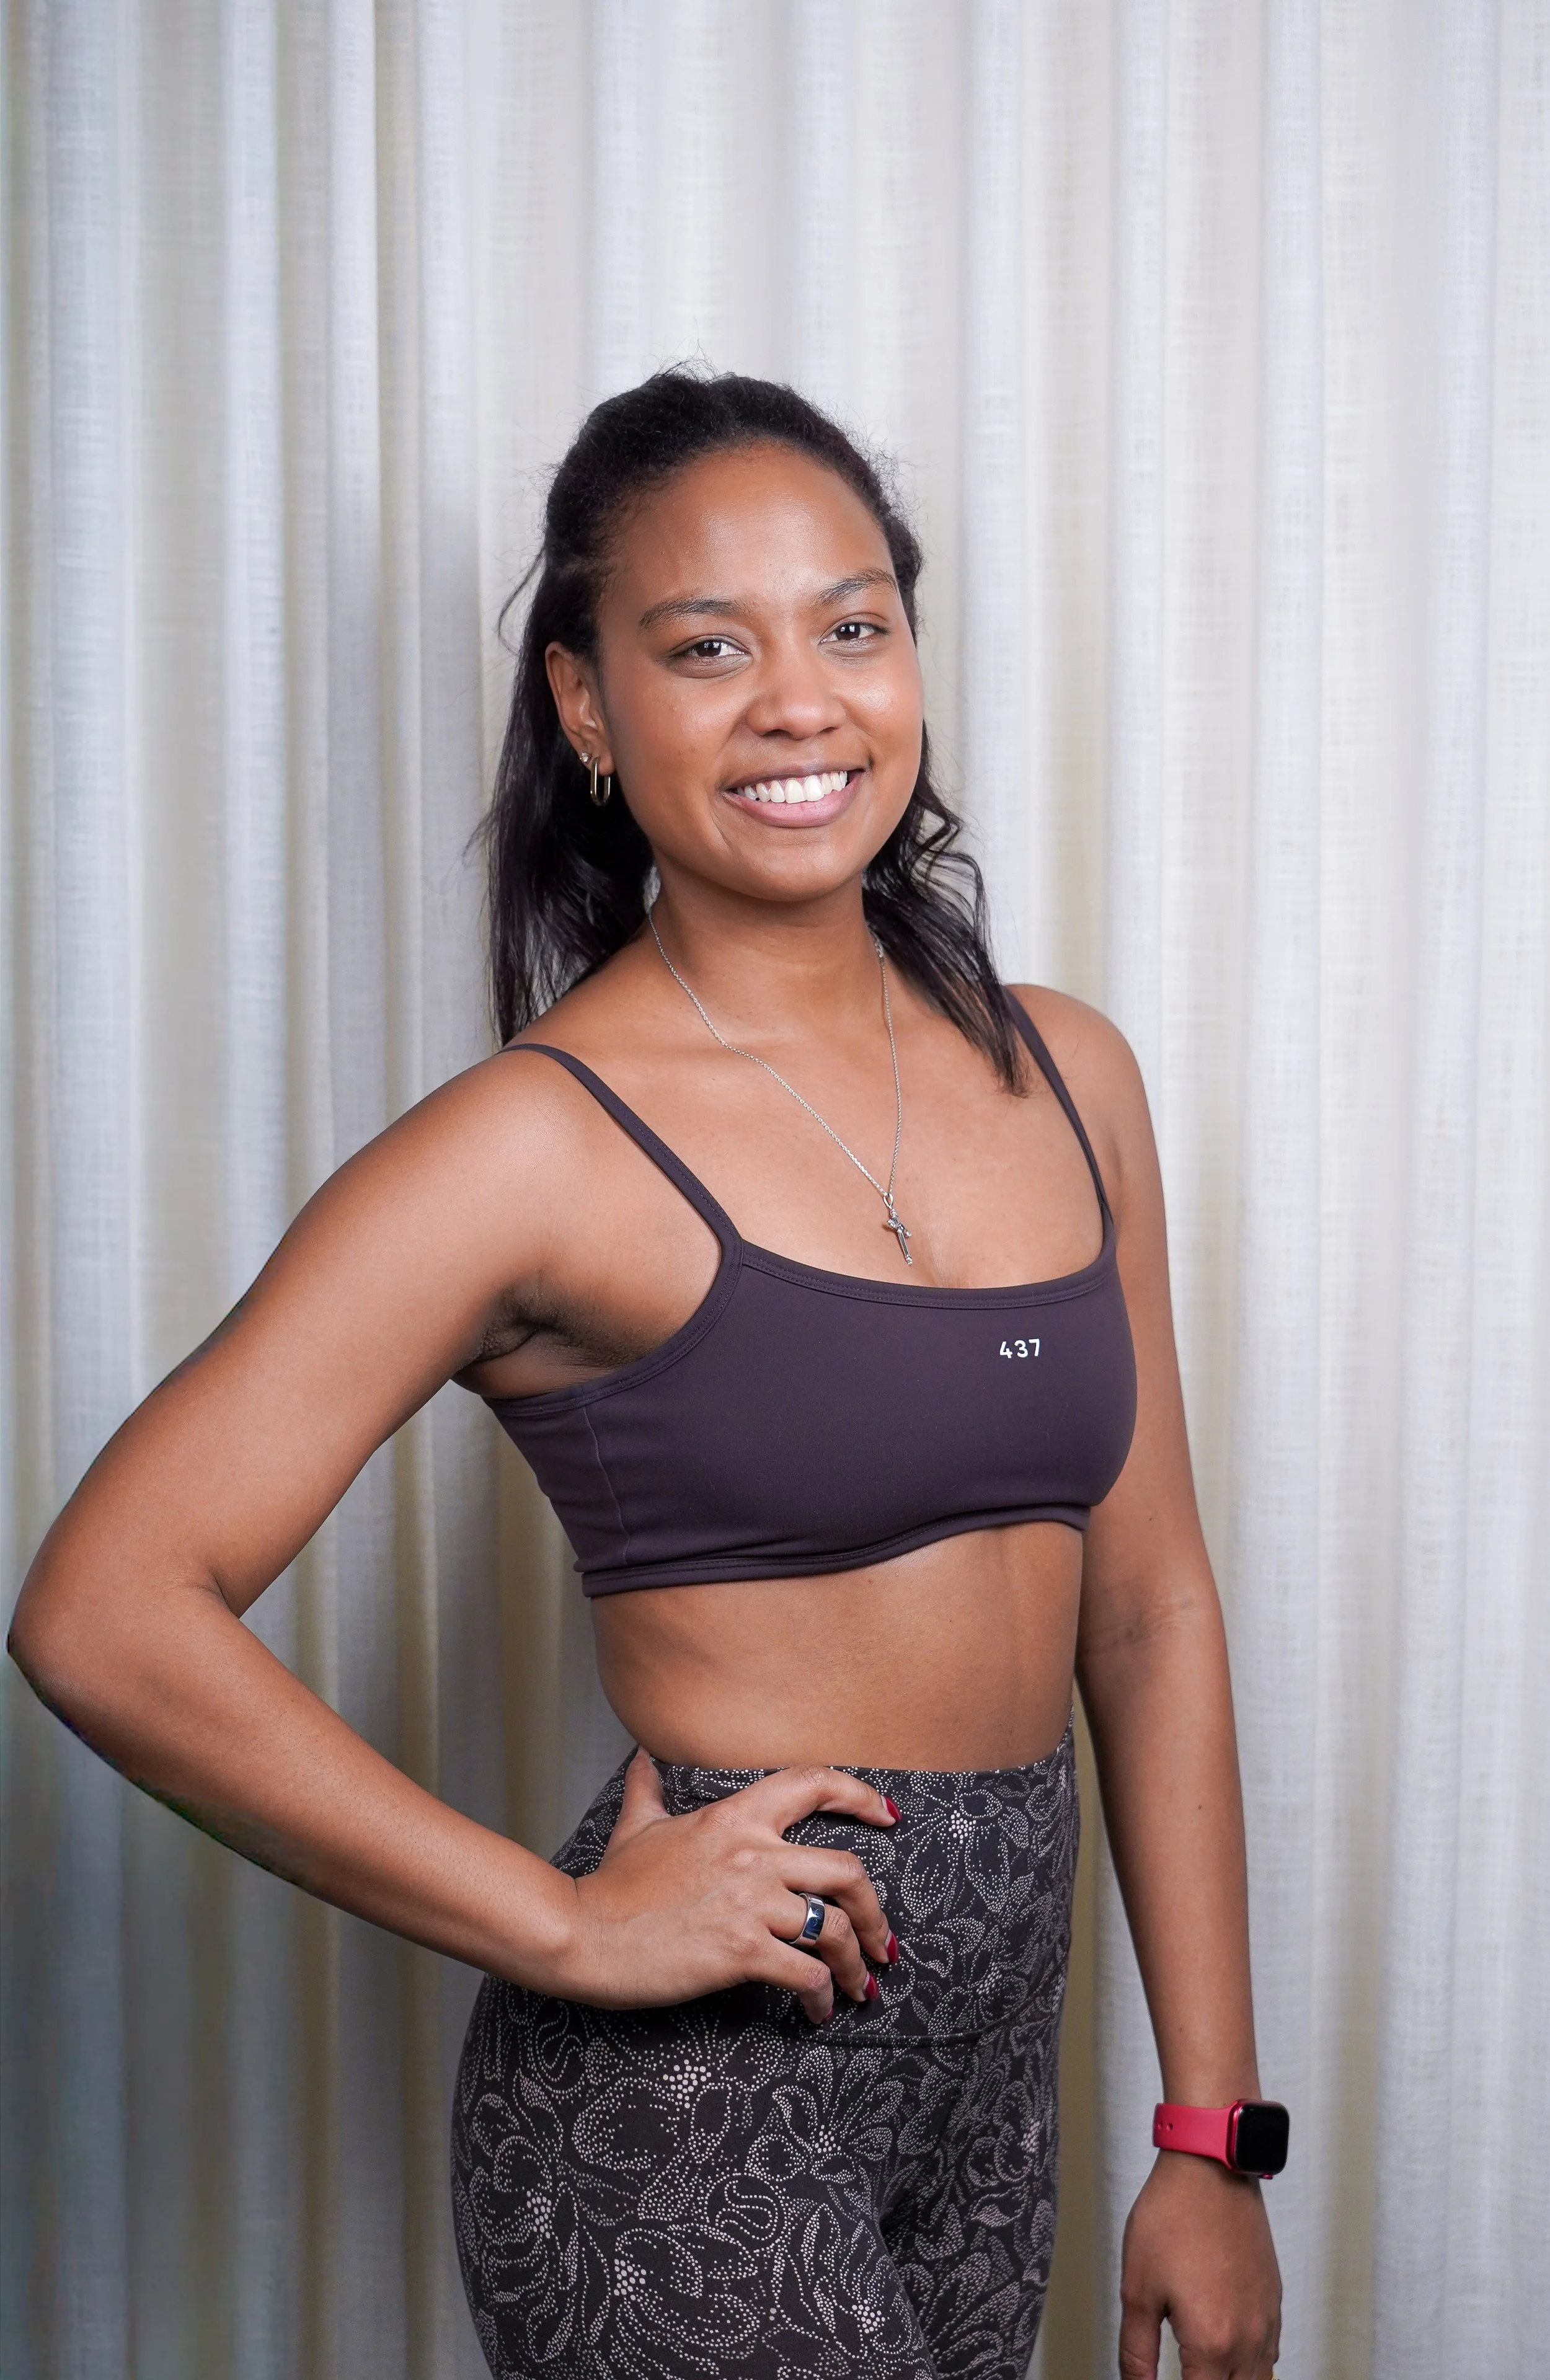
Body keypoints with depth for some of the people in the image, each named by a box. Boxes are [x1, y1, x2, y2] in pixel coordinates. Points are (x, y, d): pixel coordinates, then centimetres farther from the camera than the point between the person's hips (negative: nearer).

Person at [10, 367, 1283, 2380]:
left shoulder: (1066, 1074, 4)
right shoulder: (544, 1142, -14)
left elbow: (1147, 1607, 7)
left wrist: (1213, 2135, 5)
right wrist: (570, 1926, -16)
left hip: (993, 2056, 6)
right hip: (695, 2099, -6)